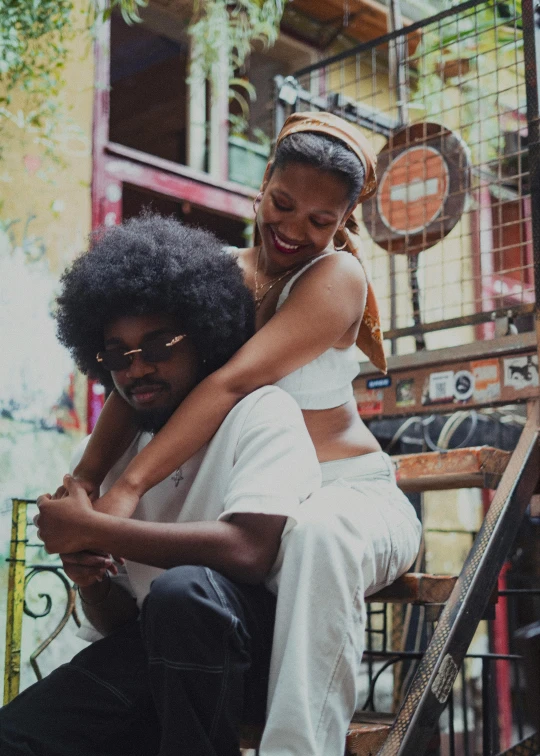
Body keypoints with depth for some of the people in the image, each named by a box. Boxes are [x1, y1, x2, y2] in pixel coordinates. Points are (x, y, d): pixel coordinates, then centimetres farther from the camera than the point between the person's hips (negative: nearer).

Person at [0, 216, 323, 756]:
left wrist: (92, 529, -16)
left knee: (183, 589, -35)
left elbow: (247, 551, -23)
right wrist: (92, 584, -7)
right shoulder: (122, 457, 14)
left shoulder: (261, 412, -5)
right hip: (158, 652, 5)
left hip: (267, 641, -4)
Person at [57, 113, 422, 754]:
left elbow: (234, 383, -25)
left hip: (347, 493, -6)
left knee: (319, 535, -39)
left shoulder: (337, 277, -11)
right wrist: (83, 483, -20)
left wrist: (129, 486, -33)